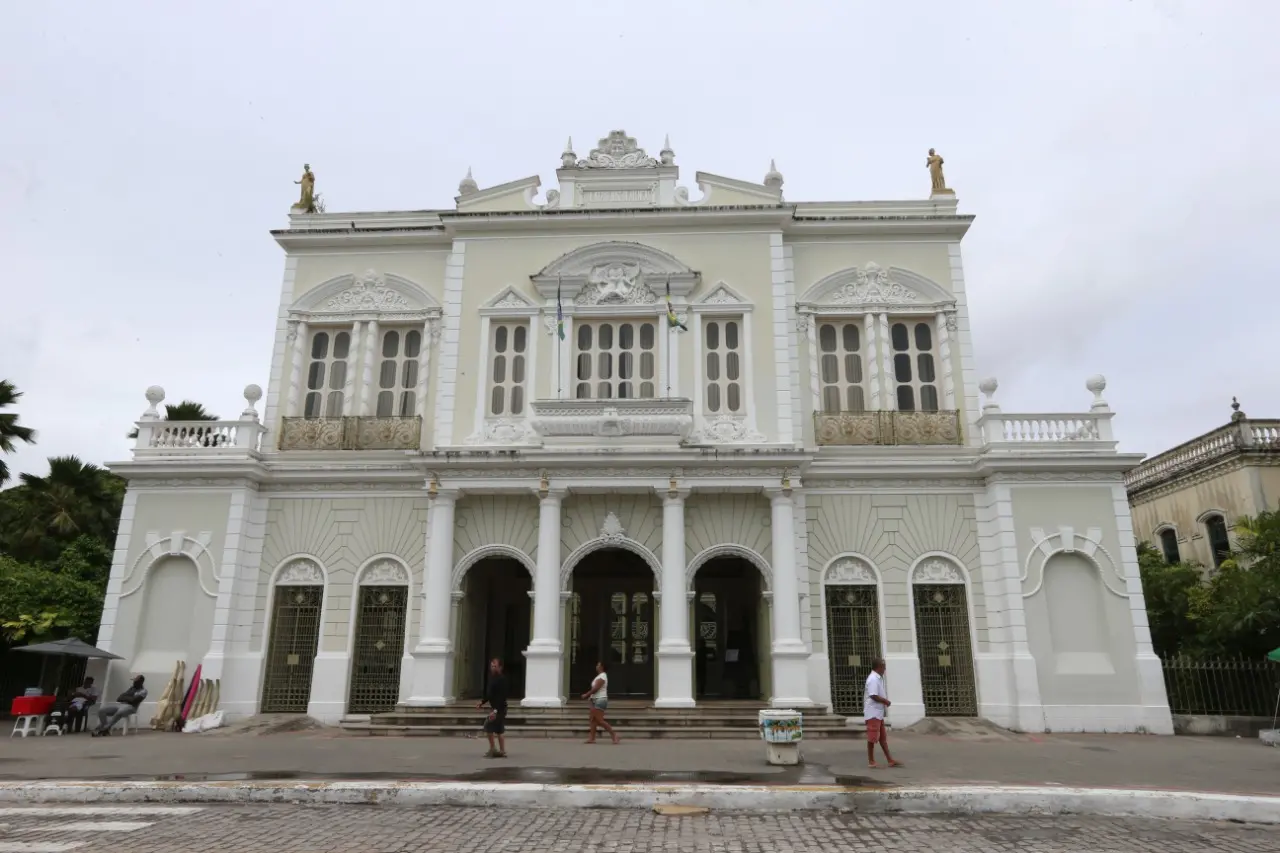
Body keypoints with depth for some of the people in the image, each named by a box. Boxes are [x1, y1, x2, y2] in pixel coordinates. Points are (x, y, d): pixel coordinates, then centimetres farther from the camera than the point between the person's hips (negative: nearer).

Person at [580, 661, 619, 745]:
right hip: (596, 700, 10)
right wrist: (588, 695, 8)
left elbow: (595, 689, -20)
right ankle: (592, 738, 7)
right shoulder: (600, 676, 17)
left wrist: (586, 695, -10)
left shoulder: (602, 677, -15)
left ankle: (614, 734, -3)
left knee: (600, 721, -9)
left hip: (600, 700, -10)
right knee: (593, 720, 6)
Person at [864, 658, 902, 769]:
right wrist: (886, 702, -11)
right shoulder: (873, 679, -18)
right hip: (873, 713, -10)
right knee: (872, 738, -2)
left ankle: (890, 760, 17)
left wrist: (885, 701, 8)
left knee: (883, 737, 12)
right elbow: (874, 696, -24)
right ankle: (871, 761, 5)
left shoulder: (878, 678, 14)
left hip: (879, 713, 10)